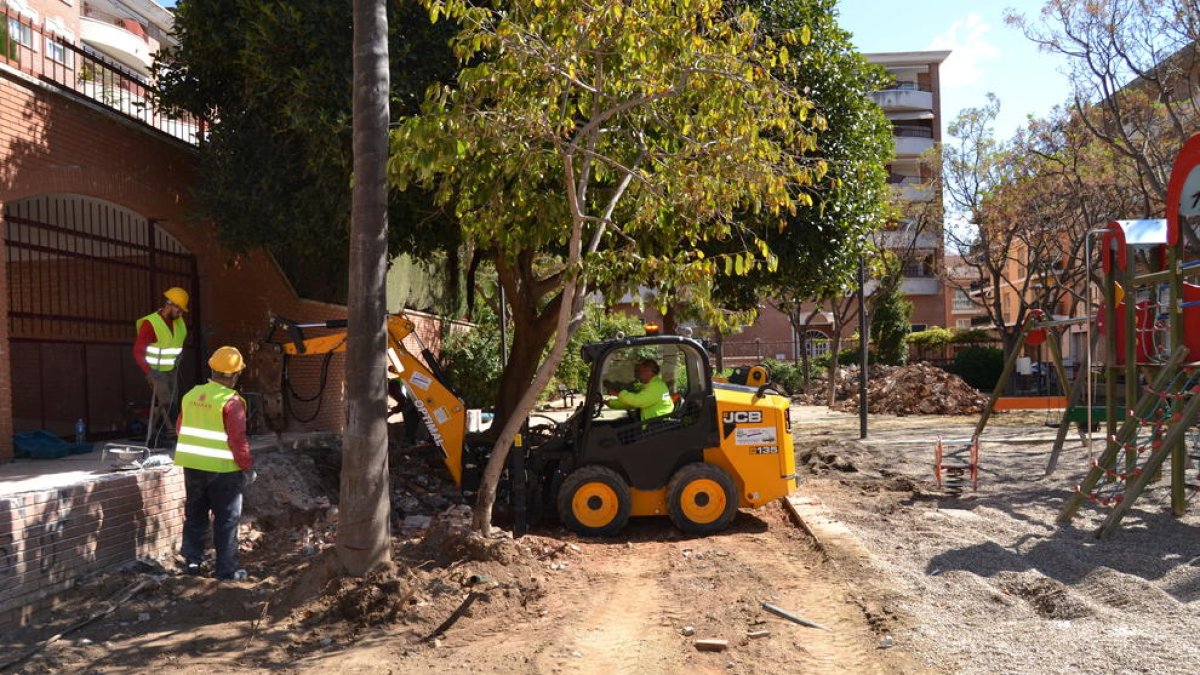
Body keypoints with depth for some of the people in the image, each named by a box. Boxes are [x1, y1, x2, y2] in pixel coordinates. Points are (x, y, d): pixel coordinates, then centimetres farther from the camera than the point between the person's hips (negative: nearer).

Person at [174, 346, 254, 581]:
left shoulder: (191, 395, 4)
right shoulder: (231, 401, -17)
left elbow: (182, 430, 13)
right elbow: (238, 439, -18)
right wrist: (247, 467, -8)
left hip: (192, 466, 6)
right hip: (223, 470, -6)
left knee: (195, 515, 19)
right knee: (226, 520, 4)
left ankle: (191, 561, 25)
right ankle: (226, 569, 8)